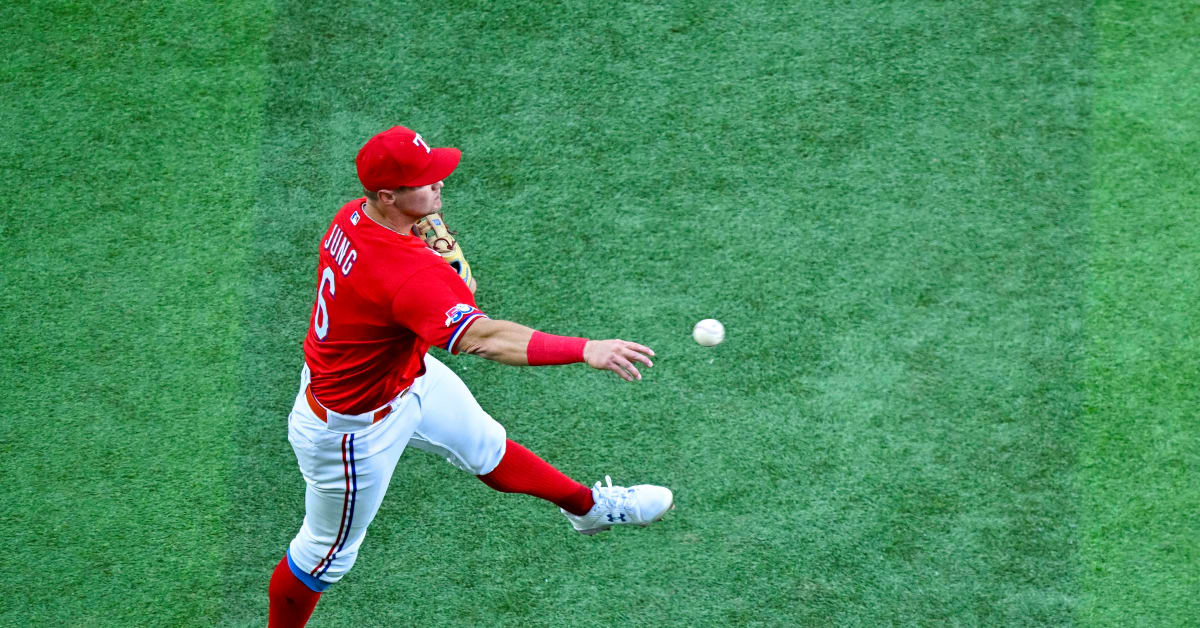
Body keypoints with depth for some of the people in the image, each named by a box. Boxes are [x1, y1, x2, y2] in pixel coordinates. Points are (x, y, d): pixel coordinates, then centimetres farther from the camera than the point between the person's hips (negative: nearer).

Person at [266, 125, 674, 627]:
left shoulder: (353, 216, -14)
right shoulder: (405, 273, -43)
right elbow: (483, 339, -52)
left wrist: (446, 273, -8)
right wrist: (585, 350, -58)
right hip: (352, 426, -9)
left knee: (483, 446, 27)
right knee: (328, 552, 13)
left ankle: (589, 508, 48)